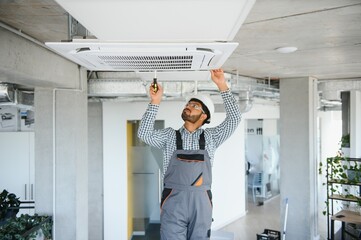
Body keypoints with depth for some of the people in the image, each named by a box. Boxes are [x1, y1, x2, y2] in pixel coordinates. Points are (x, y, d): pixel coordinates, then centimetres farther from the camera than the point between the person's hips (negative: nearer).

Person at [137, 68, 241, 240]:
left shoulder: (210, 137, 9)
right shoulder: (170, 136, 9)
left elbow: (234, 118, 0)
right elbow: (144, 134, -5)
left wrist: (222, 86, -7)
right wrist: (155, 102, -10)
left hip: (201, 201, 1)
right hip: (174, 200, -1)